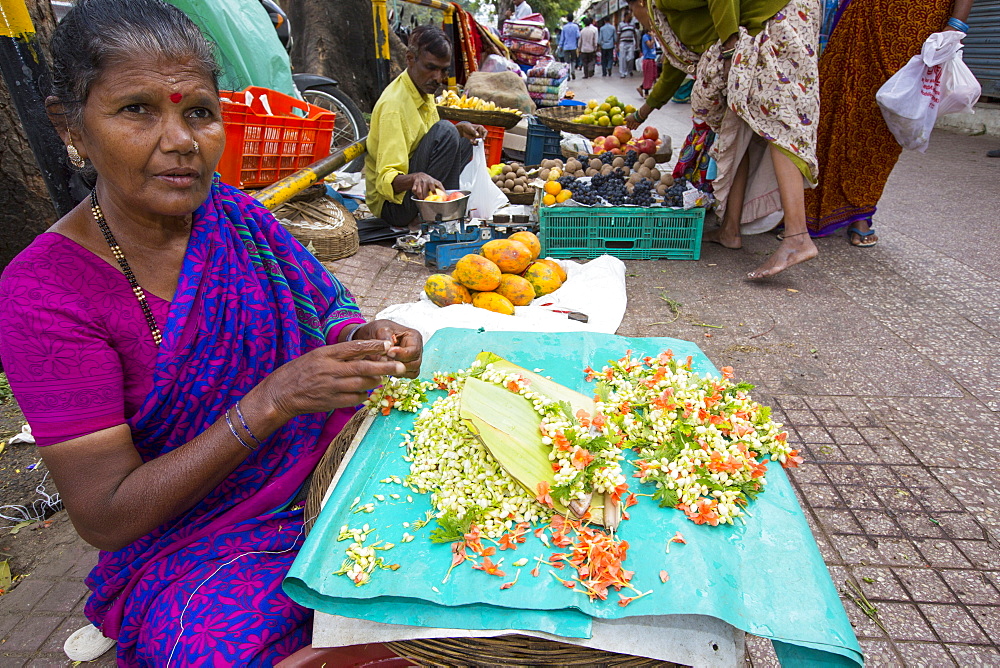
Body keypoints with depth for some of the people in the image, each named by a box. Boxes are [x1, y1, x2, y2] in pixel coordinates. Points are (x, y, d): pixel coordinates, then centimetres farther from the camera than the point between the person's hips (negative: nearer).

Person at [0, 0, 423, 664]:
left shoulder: (237, 215, -3)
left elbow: (327, 312, 4)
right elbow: (103, 517, -16)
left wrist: (367, 337, -20)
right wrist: (272, 401, -29)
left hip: (322, 469, 4)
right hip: (188, 548, -3)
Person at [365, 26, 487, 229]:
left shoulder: (424, 90, 4)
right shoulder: (393, 105, -23)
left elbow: (432, 140, 21)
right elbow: (386, 181, -29)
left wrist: (461, 129, 2)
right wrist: (416, 178, -49)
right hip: (391, 204, -9)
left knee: (464, 137, 17)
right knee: (445, 131, -25)